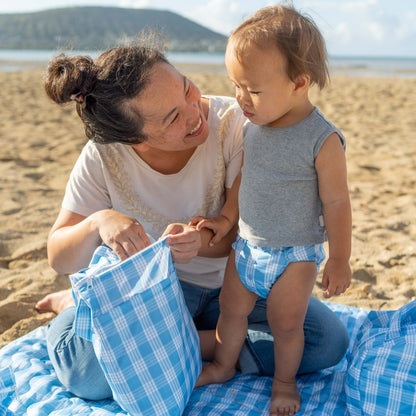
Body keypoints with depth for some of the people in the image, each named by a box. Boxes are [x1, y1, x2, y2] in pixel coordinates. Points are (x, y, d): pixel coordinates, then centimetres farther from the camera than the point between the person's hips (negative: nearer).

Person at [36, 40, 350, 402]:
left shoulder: (231, 121, -20)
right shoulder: (103, 158, -17)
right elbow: (59, 259, -13)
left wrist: (203, 241, -38)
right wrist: (98, 223, -36)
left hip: (230, 282, 3)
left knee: (329, 340, -19)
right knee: (87, 369, -30)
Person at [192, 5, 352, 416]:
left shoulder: (322, 141, -23)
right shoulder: (253, 127, -5)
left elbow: (336, 203, -16)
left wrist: (339, 261, -10)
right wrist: (226, 218, 7)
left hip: (295, 255, -5)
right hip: (247, 246, 6)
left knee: (286, 325, 11)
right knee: (230, 308, 18)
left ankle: (284, 381, 37)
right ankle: (223, 366, 43)